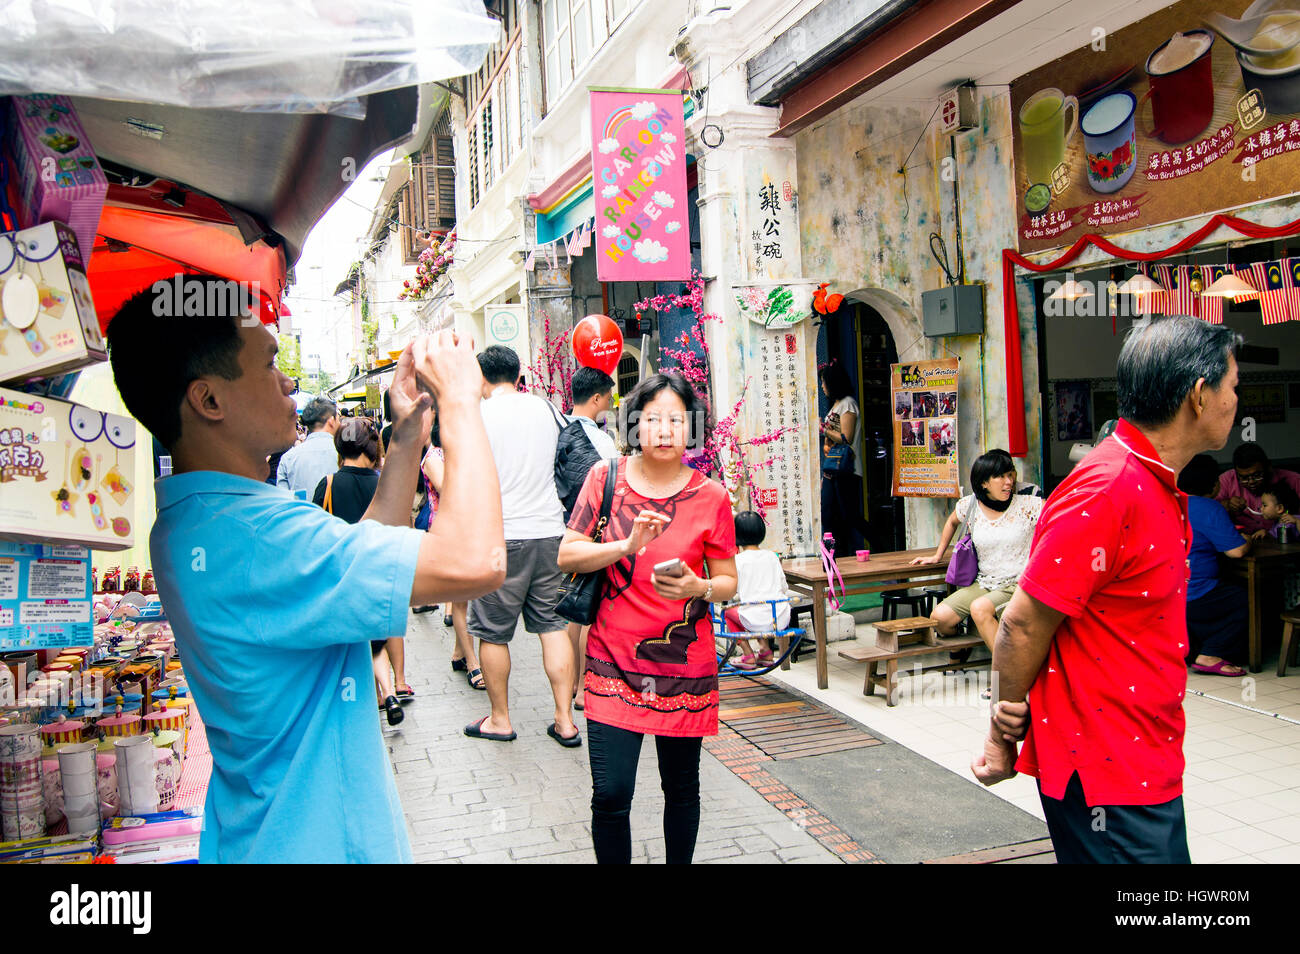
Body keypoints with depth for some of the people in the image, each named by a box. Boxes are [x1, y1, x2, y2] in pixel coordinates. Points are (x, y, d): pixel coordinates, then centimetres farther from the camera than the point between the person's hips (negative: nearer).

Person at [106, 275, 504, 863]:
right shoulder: (249, 537, -31)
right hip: (321, 842, -9)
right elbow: (472, 561, -36)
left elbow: (368, 554, 9)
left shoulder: (191, 521, 3)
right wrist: (458, 401, -24)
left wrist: (409, 434, 3)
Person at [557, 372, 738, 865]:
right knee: (610, 794, -3)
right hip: (614, 661, 0)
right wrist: (627, 545, -18)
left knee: (682, 787, 14)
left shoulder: (710, 495, -2)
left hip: (684, 665, 1)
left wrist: (699, 588, -18)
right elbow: (567, 555, -3)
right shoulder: (606, 477, 0)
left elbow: (728, 581, 4)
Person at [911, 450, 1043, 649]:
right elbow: (952, 522, 24)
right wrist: (938, 556, 25)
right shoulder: (969, 505, 2)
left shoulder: (1026, 505, -7)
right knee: (939, 619, -15)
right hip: (984, 583, 4)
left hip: (1019, 584, -4)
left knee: (980, 608, -32)